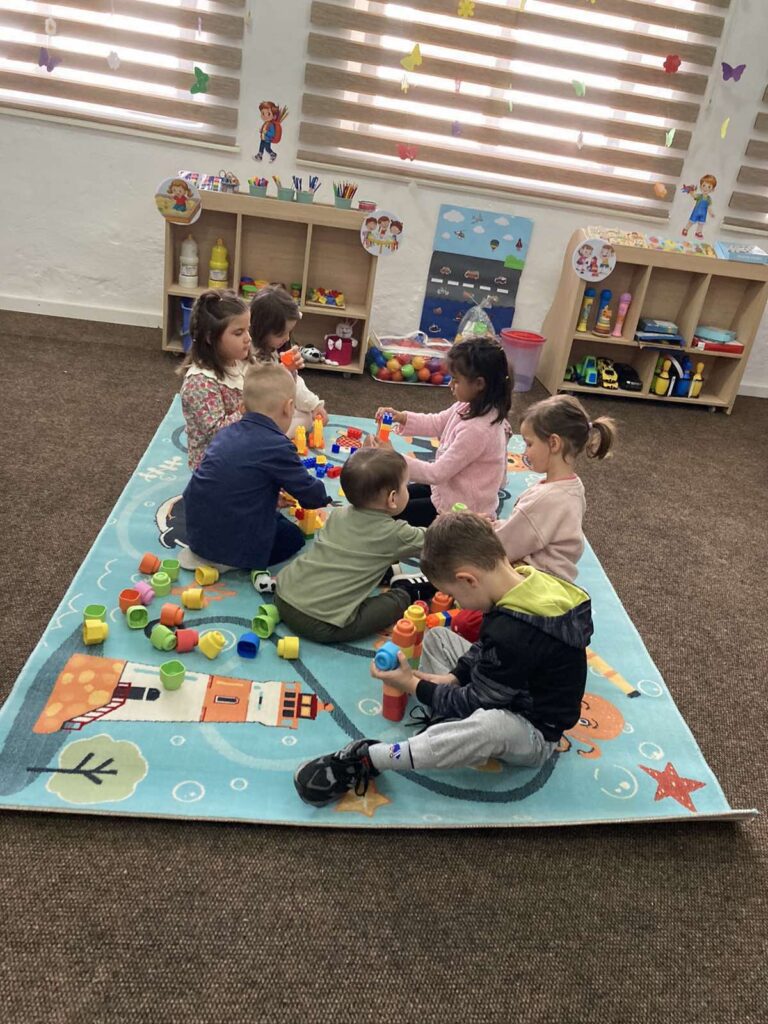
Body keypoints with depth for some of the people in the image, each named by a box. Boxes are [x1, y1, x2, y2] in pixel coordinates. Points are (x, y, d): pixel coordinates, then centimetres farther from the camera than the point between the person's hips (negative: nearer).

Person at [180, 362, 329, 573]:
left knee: (280, 520, 27)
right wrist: (321, 495, 15)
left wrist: (274, 495, 21)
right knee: (294, 535, 16)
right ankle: (227, 562, 0)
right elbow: (311, 495, -7)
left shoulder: (226, 433, 6)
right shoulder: (277, 446, -16)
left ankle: (204, 554, 12)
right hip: (234, 544, -7)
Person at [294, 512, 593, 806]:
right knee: (438, 636, 12)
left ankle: (368, 758, -33)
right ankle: (444, 726, -2)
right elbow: (484, 650, 8)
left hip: (535, 732, -9)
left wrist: (414, 686, -12)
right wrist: (453, 676, -6)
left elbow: (475, 703, -24)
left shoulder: (513, 633, -36)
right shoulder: (527, 581, -9)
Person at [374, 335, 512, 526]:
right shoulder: (471, 407, -7)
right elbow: (437, 423, 8)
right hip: (451, 489, 9)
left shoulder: (476, 430, -33)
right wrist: (401, 418, -7)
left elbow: (436, 473, -28)